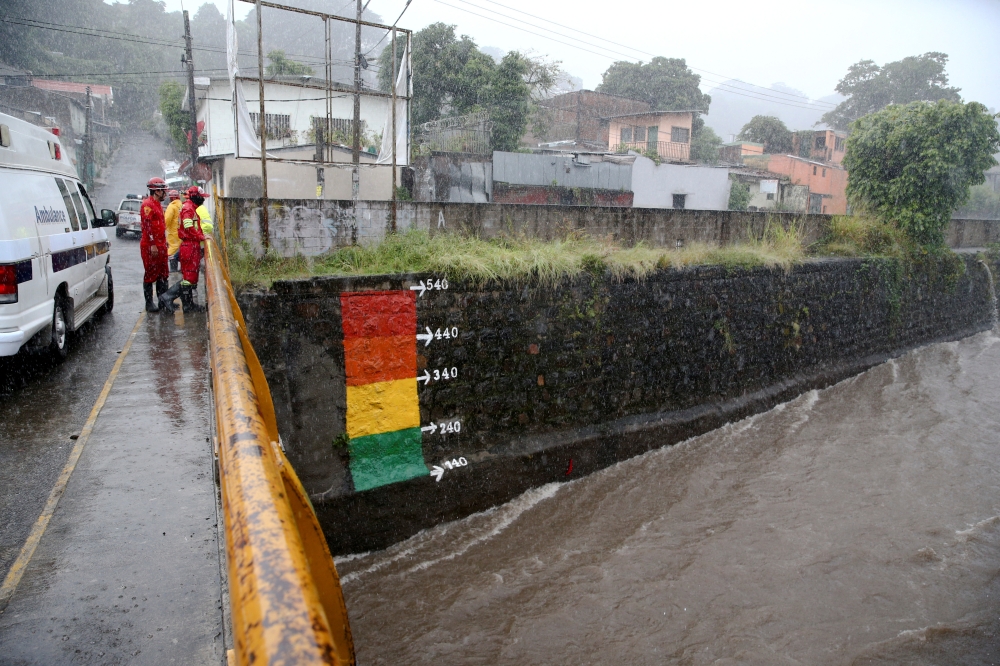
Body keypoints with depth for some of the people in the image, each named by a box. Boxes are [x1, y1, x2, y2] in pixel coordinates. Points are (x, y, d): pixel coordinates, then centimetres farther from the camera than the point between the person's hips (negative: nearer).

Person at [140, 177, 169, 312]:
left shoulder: (158, 204, 18)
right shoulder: (147, 204, -13)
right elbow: (147, 225, -19)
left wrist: (164, 241, 21)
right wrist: (152, 245, -22)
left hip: (160, 245, 10)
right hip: (150, 246, -10)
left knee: (163, 275, 13)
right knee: (151, 274, -2)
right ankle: (149, 303, 5)